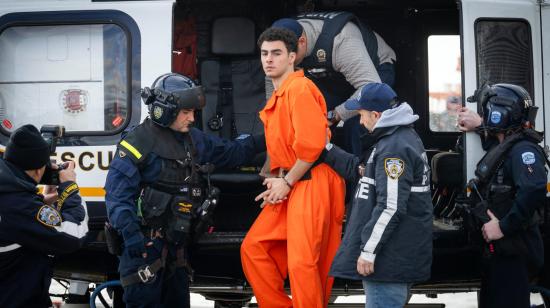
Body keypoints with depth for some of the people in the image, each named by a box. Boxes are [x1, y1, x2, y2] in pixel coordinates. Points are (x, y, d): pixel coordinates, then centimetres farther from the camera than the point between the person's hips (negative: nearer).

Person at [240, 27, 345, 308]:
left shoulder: (298, 87, -11)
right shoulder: (277, 97, 20)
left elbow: (312, 142, -21)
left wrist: (287, 183, -12)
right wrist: (276, 179, 10)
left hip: (311, 183, -10)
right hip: (289, 186, 10)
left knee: (301, 262, -10)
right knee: (253, 248, 8)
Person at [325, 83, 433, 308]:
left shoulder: (395, 148, -17)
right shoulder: (402, 138, 17)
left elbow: (391, 207, -23)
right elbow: (360, 170, 26)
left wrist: (368, 250, -21)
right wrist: (326, 148, 22)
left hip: (391, 258, -11)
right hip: (398, 255, 11)